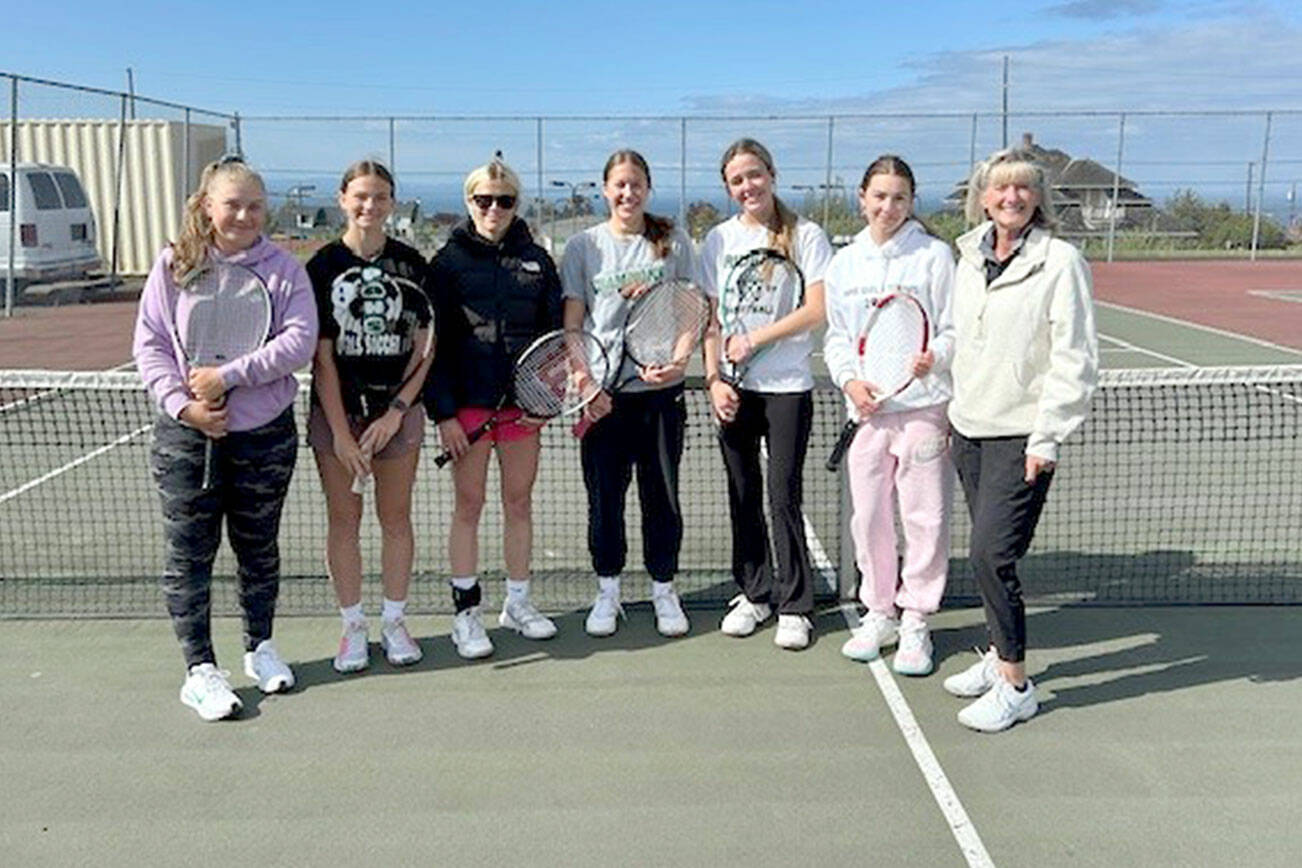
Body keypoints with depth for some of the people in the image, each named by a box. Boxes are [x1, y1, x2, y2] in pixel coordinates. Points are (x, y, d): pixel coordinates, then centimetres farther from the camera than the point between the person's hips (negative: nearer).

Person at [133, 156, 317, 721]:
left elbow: (298, 343, -13)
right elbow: (148, 345, 1)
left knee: (258, 547, 13)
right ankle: (199, 669, 14)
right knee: (189, 553, 3)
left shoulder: (284, 269, -2)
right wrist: (181, 404, -13)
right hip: (186, 436, 0)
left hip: (264, 435, 0)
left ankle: (260, 648, 32)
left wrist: (228, 376, -19)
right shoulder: (174, 266, 1)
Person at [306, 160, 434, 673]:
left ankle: (394, 622, 23)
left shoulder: (412, 265, 1)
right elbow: (322, 357, -5)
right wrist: (341, 433, -10)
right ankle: (352, 627, 20)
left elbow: (423, 350, 2)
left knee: (395, 517, 8)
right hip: (336, 411, -1)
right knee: (343, 520, 6)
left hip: (397, 410, 1)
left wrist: (396, 412, -9)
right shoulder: (323, 266, -3)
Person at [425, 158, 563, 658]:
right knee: (469, 506, 4)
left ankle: (517, 602, 24)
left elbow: (555, 330, 8)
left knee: (519, 503, 11)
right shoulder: (449, 262, -1)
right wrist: (443, 412, -10)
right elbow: (434, 343, -4)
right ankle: (466, 612, 14)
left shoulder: (536, 260, 6)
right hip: (468, 404, -3)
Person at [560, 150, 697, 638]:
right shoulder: (584, 246, 5)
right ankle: (607, 592, 23)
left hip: (661, 391, 0)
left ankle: (663, 589, 24)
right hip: (601, 395, 0)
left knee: (662, 495, 7)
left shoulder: (673, 242, 6)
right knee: (604, 496, 7)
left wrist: (679, 360, -10)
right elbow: (572, 326, 3)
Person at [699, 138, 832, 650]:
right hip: (734, 389, 3)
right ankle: (754, 594, 22)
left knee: (783, 495, -4)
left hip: (788, 386, -3)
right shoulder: (720, 240, 9)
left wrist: (754, 340, -10)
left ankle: (794, 606, 8)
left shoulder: (805, 236, 0)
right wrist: (713, 380, -2)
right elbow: (710, 319, 8)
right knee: (743, 495, 9)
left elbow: (817, 311, -8)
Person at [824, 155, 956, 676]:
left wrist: (933, 358, -22)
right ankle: (879, 613, 26)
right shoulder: (844, 263, 12)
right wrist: (849, 380, -3)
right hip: (866, 408, 4)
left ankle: (915, 622, 15)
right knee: (869, 517, 10)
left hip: (924, 405, -4)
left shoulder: (934, 255, 0)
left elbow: (956, 331, -2)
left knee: (925, 517, 0)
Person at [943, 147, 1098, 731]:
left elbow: (1075, 359, -11)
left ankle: (1015, 686, 4)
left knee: (990, 555, -9)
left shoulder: (1061, 262, -9)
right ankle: (999, 656, 28)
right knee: (988, 554, 12)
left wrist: (1047, 438, -14)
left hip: (1021, 436, -6)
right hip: (970, 428, 6)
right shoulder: (969, 259, 10)